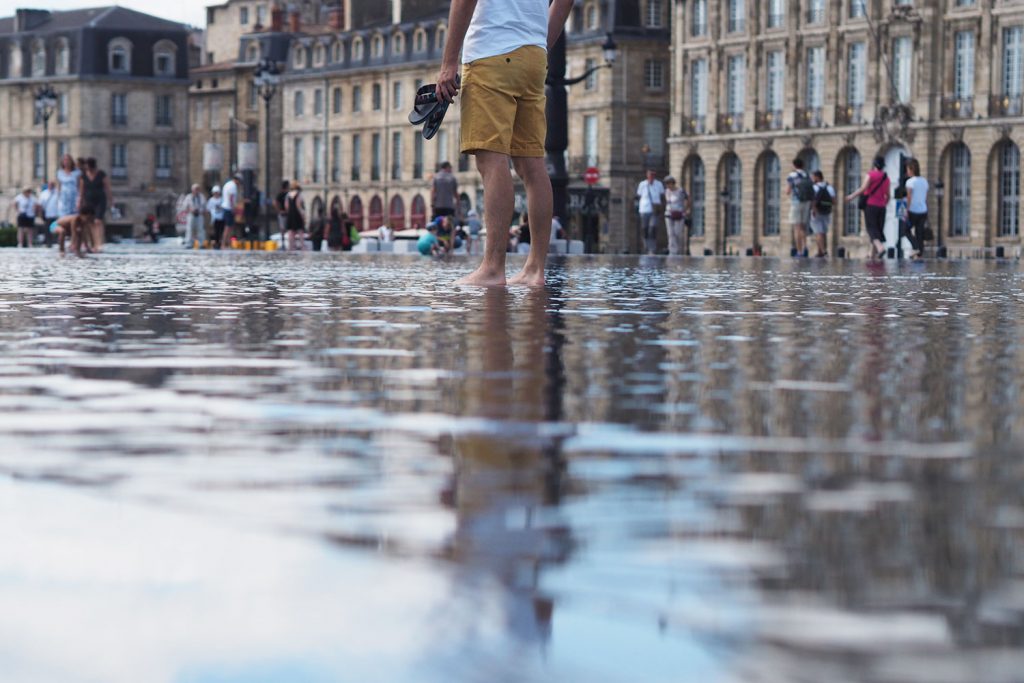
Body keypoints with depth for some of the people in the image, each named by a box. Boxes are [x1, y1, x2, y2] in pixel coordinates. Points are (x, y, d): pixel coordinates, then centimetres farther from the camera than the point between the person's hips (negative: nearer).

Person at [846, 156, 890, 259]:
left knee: (871, 227, -9)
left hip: (871, 205, -5)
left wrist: (852, 196, -8)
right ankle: (874, 253, 13)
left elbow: (863, 189, -15)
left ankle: (880, 247, -31)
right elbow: (887, 195, 16)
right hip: (881, 206, 5)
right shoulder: (886, 178, 12)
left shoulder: (871, 174, -6)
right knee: (879, 229, 10)